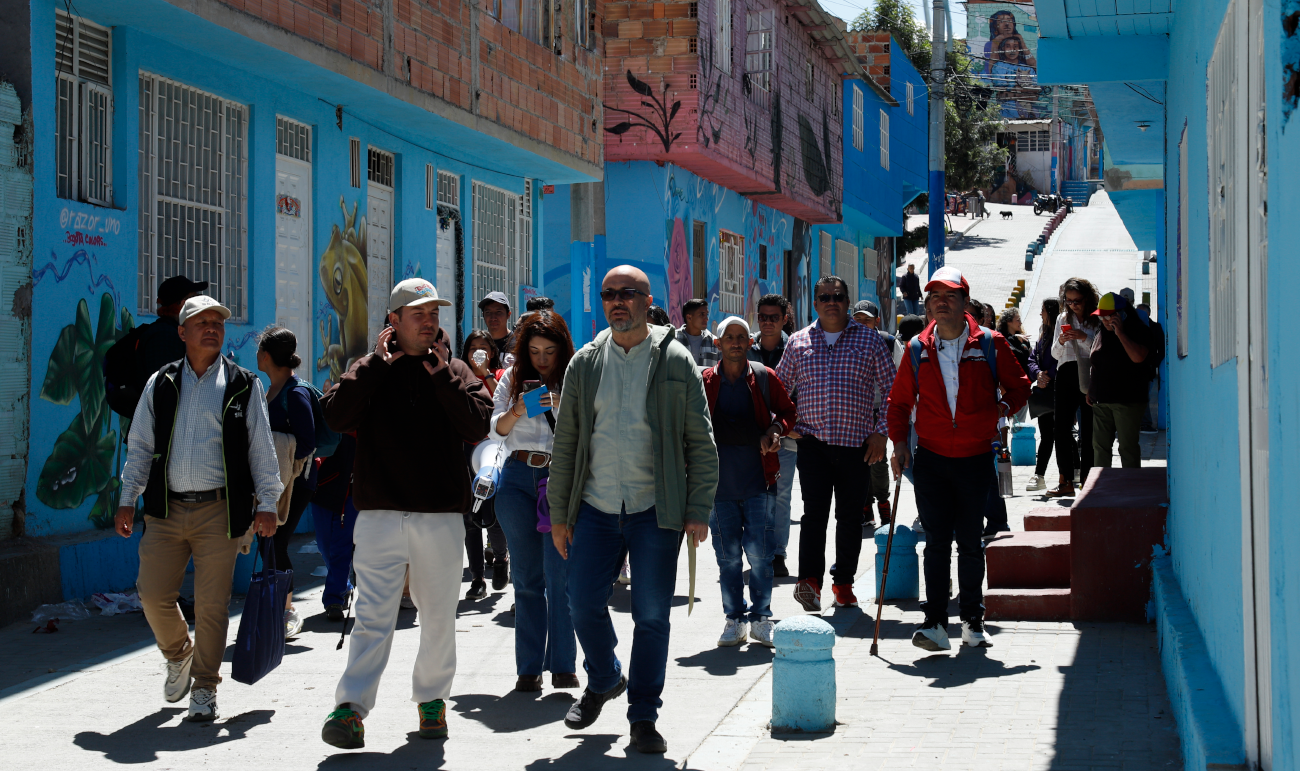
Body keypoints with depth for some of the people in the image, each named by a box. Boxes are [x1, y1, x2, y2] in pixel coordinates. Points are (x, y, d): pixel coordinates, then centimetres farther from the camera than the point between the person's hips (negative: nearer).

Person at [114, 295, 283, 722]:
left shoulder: (244, 386, 6)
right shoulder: (161, 384, 12)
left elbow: (261, 449, 7)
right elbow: (140, 445, 15)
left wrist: (267, 503, 0)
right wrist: (128, 499, 8)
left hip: (220, 510, -2)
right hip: (167, 509, 2)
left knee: (212, 604, -3)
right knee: (153, 594, -2)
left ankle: (205, 690, 10)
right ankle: (179, 655, 27)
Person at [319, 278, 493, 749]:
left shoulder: (455, 372, 10)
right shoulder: (370, 370, 8)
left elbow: (478, 425, -5)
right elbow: (336, 416, -9)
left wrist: (441, 374, -8)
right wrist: (377, 363, -8)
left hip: (441, 516, 2)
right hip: (380, 515, -2)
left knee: (438, 618, 10)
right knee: (372, 616, -9)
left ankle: (432, 699, 24)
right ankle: (351, 708, -12)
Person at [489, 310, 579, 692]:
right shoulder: (513, 379, 10)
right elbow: (495, 429, 7)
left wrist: (564, 409, -19)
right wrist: (516, 412, -11)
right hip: (518, 478, 3)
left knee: (559, 576, -8)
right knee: (527, 578, 6)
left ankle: (563, 666, -3)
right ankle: (529, 668, 9)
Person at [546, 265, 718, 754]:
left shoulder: (676, 361, 1)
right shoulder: (584, 364, 8)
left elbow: (701, 443, 1)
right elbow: (565, 444, 12)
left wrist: (698, 511, -6)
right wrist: (559, 513, 8)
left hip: (656, 512, -2)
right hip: (596, 509, 3)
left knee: (652, 615, 0)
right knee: (584, 604, 4)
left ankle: (644, 717, 13)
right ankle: (604, 681, 32)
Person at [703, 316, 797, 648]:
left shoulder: (764, 378, 4)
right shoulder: (705, 382, 6)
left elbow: (787, 411, 14)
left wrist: (776, 429, -7)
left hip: (758, 481, -1)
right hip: (719, 482, 1)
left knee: (759, 551, -3)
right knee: (727, 554, 5)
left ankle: (761, 618, 8)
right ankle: (734, 618, 15)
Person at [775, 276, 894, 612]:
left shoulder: (870, 340, 6)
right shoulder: (798, 342, 9)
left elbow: (891, 390, 7)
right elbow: (779, 386, 17)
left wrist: (881, 433, -1)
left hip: (857, 442, 0)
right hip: (812, 441, 0)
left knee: (850, 516, 6)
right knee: (814, 511, -13)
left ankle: (843, 583, 17)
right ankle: (810, 580, -18)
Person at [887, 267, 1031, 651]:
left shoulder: (990, 344, -1)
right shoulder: (918, 348, 4)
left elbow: (1019, 385, 11)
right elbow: (900, 400, 10)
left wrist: (1004, 407, -5)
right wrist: (899, 440, -1)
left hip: (976, 459, -1)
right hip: (931, 458, 1)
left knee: (970, 543, 8)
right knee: (937, 542, -3)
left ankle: (973, 620, 19)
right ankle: (935, 623, -3)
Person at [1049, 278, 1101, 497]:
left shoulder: (1097, 320, 3)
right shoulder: (1062, 319, 15)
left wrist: (1084, 338, -16)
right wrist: (1060, 342, -4)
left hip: (1089, 374, -3)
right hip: (1066, 374, 3)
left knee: (1088, 428, -2)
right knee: (1061, 426, -3)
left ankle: (1086, 478, 4)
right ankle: (1066, 481, 2)